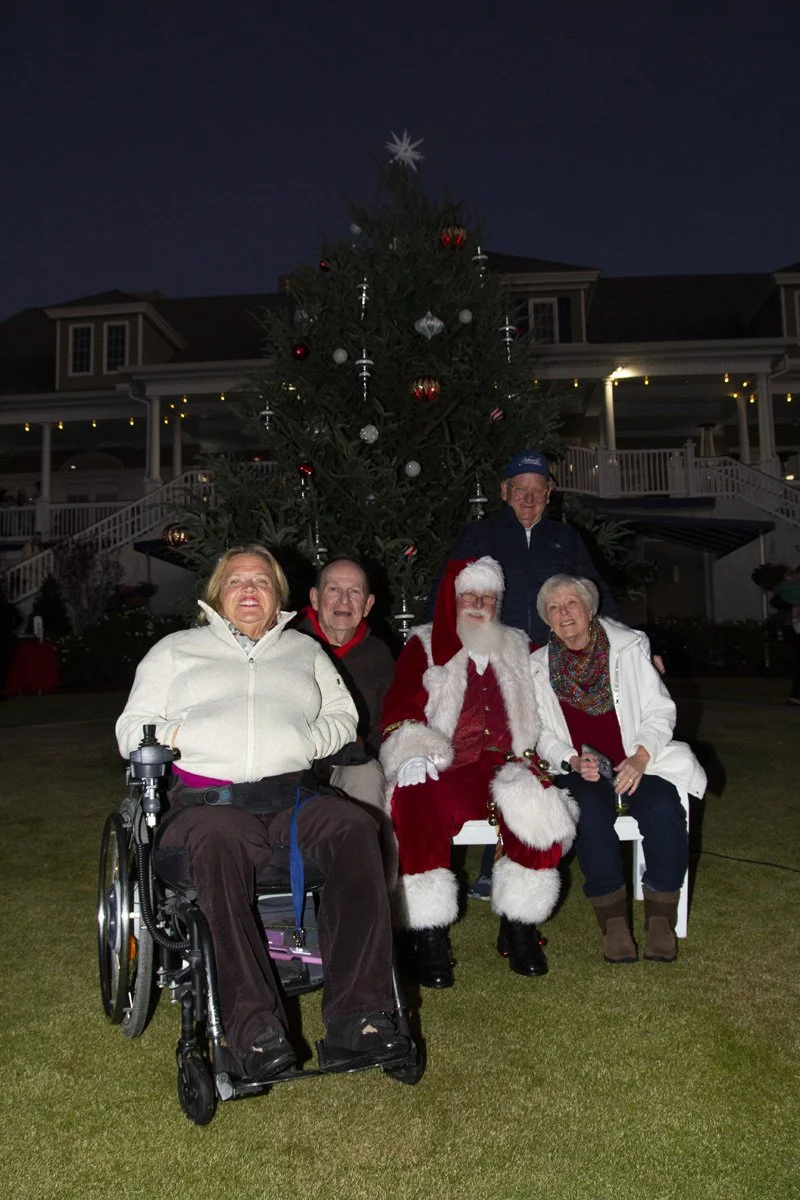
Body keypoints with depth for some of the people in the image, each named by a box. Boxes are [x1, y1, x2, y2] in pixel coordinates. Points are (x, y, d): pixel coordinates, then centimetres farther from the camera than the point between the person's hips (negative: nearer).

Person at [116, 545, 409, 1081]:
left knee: (356, 827, -31)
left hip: (293, 794, 2)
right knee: (218, 844, -38)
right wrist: (176, 735, -4)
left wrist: (309, 741, 1)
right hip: (207, 799, -1)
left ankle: (357, 1014, -32)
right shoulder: (176, 649, 24)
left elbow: (343, 716, 23)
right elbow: (132, 729, 18)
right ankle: (254, 1025, -38)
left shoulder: (305, 649, 28)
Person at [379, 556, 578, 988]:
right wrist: (414, 754, -15)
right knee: (417, 805, -34)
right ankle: (428, 935, -21)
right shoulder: (424, 646, 16)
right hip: (445, 771, -2)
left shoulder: (521, 650, 25)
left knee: (539, 805, -30)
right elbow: (400, 709, 4)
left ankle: (519, 928, -13)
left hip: (506, 766, 2)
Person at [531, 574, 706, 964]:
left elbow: (660, 711, 0)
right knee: (590, 813, -31)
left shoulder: (628, 647, 3)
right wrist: (573, 762, -13)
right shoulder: (541, 667, 7)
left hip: (638, 762, 0)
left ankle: (660, 918, -13)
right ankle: (613, 919, -19)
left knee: (663, 808, -29)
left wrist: (639, 758, -16)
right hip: (580, 770, 0)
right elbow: (544, 735, 7)